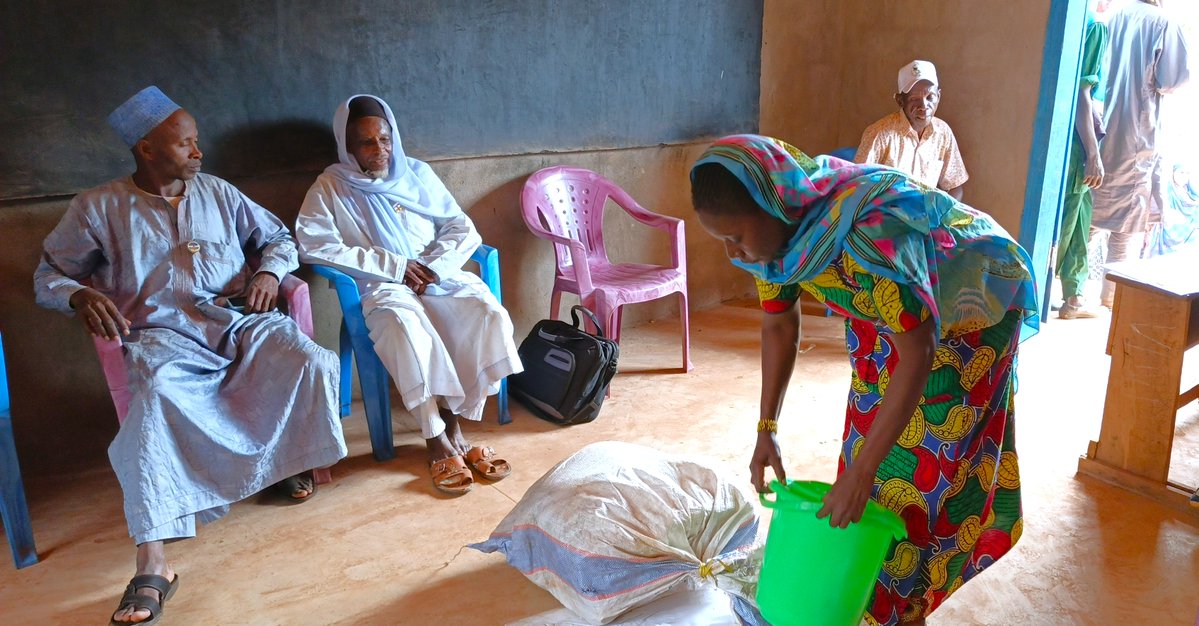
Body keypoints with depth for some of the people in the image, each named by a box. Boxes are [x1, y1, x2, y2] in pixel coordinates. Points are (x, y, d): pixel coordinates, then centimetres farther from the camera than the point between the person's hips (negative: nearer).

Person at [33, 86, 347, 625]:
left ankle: (289, 458, 4)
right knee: (156, 394, -36)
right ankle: (152, 565, -38)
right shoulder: (98, 208, 8)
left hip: (239, 321, 3)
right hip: (163, 334, -2)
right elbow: (48, 276, 12)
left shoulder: (218, 193, 15)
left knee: (313, 363, -26)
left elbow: (280, 238, 21)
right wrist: (82, 295, -11)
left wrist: (270, 271, -2)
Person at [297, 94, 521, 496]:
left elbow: (464, 231, 11)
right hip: (381, 287, -3)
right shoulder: (330, 187, 4)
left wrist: (433, 267, -10)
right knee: (407, 327, -37)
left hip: (438, 277, 3)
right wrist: (394, 266, -14)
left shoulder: (418, 173, 14)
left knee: (490, 315, -26)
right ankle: (437, 441, -27)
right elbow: (313, 245, -11)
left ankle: (455, 424, -18)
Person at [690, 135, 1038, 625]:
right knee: (872, 440, 10)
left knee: (931, 467, 1)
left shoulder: (867, 232, -43)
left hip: (965, 314, -6)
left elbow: (918, 355, -40)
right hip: (885, 312, 7)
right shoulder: (777, 225, -18)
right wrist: (767, 430, -5)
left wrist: (858, 475, -38)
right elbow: (778, 326, -3)